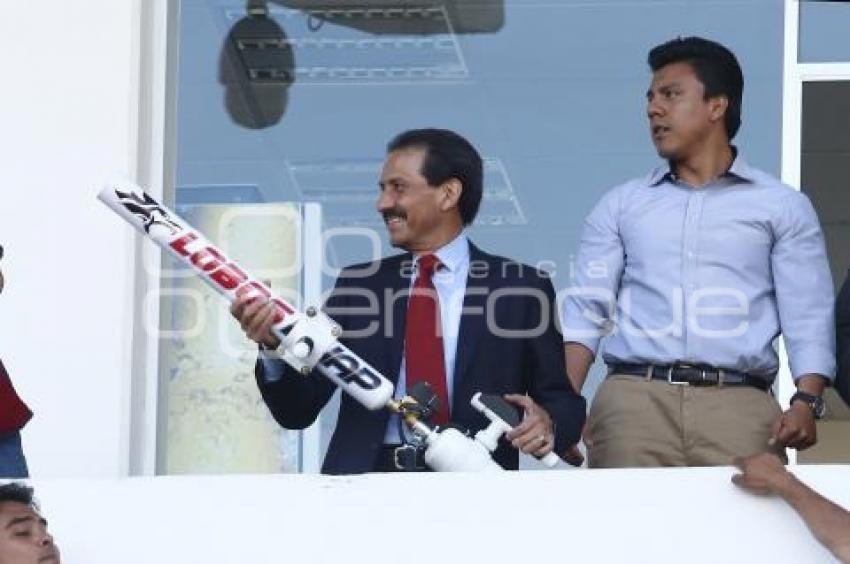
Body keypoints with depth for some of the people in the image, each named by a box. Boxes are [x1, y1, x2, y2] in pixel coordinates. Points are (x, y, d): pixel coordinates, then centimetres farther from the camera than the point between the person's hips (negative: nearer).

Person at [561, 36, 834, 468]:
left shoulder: (782, 207, 13)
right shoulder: (620, 206, 19)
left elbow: (808, 320, 5)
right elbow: (587, 309, 11)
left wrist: (806, 402, -12)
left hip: (738, 404, -1)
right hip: (634, 399, 1)